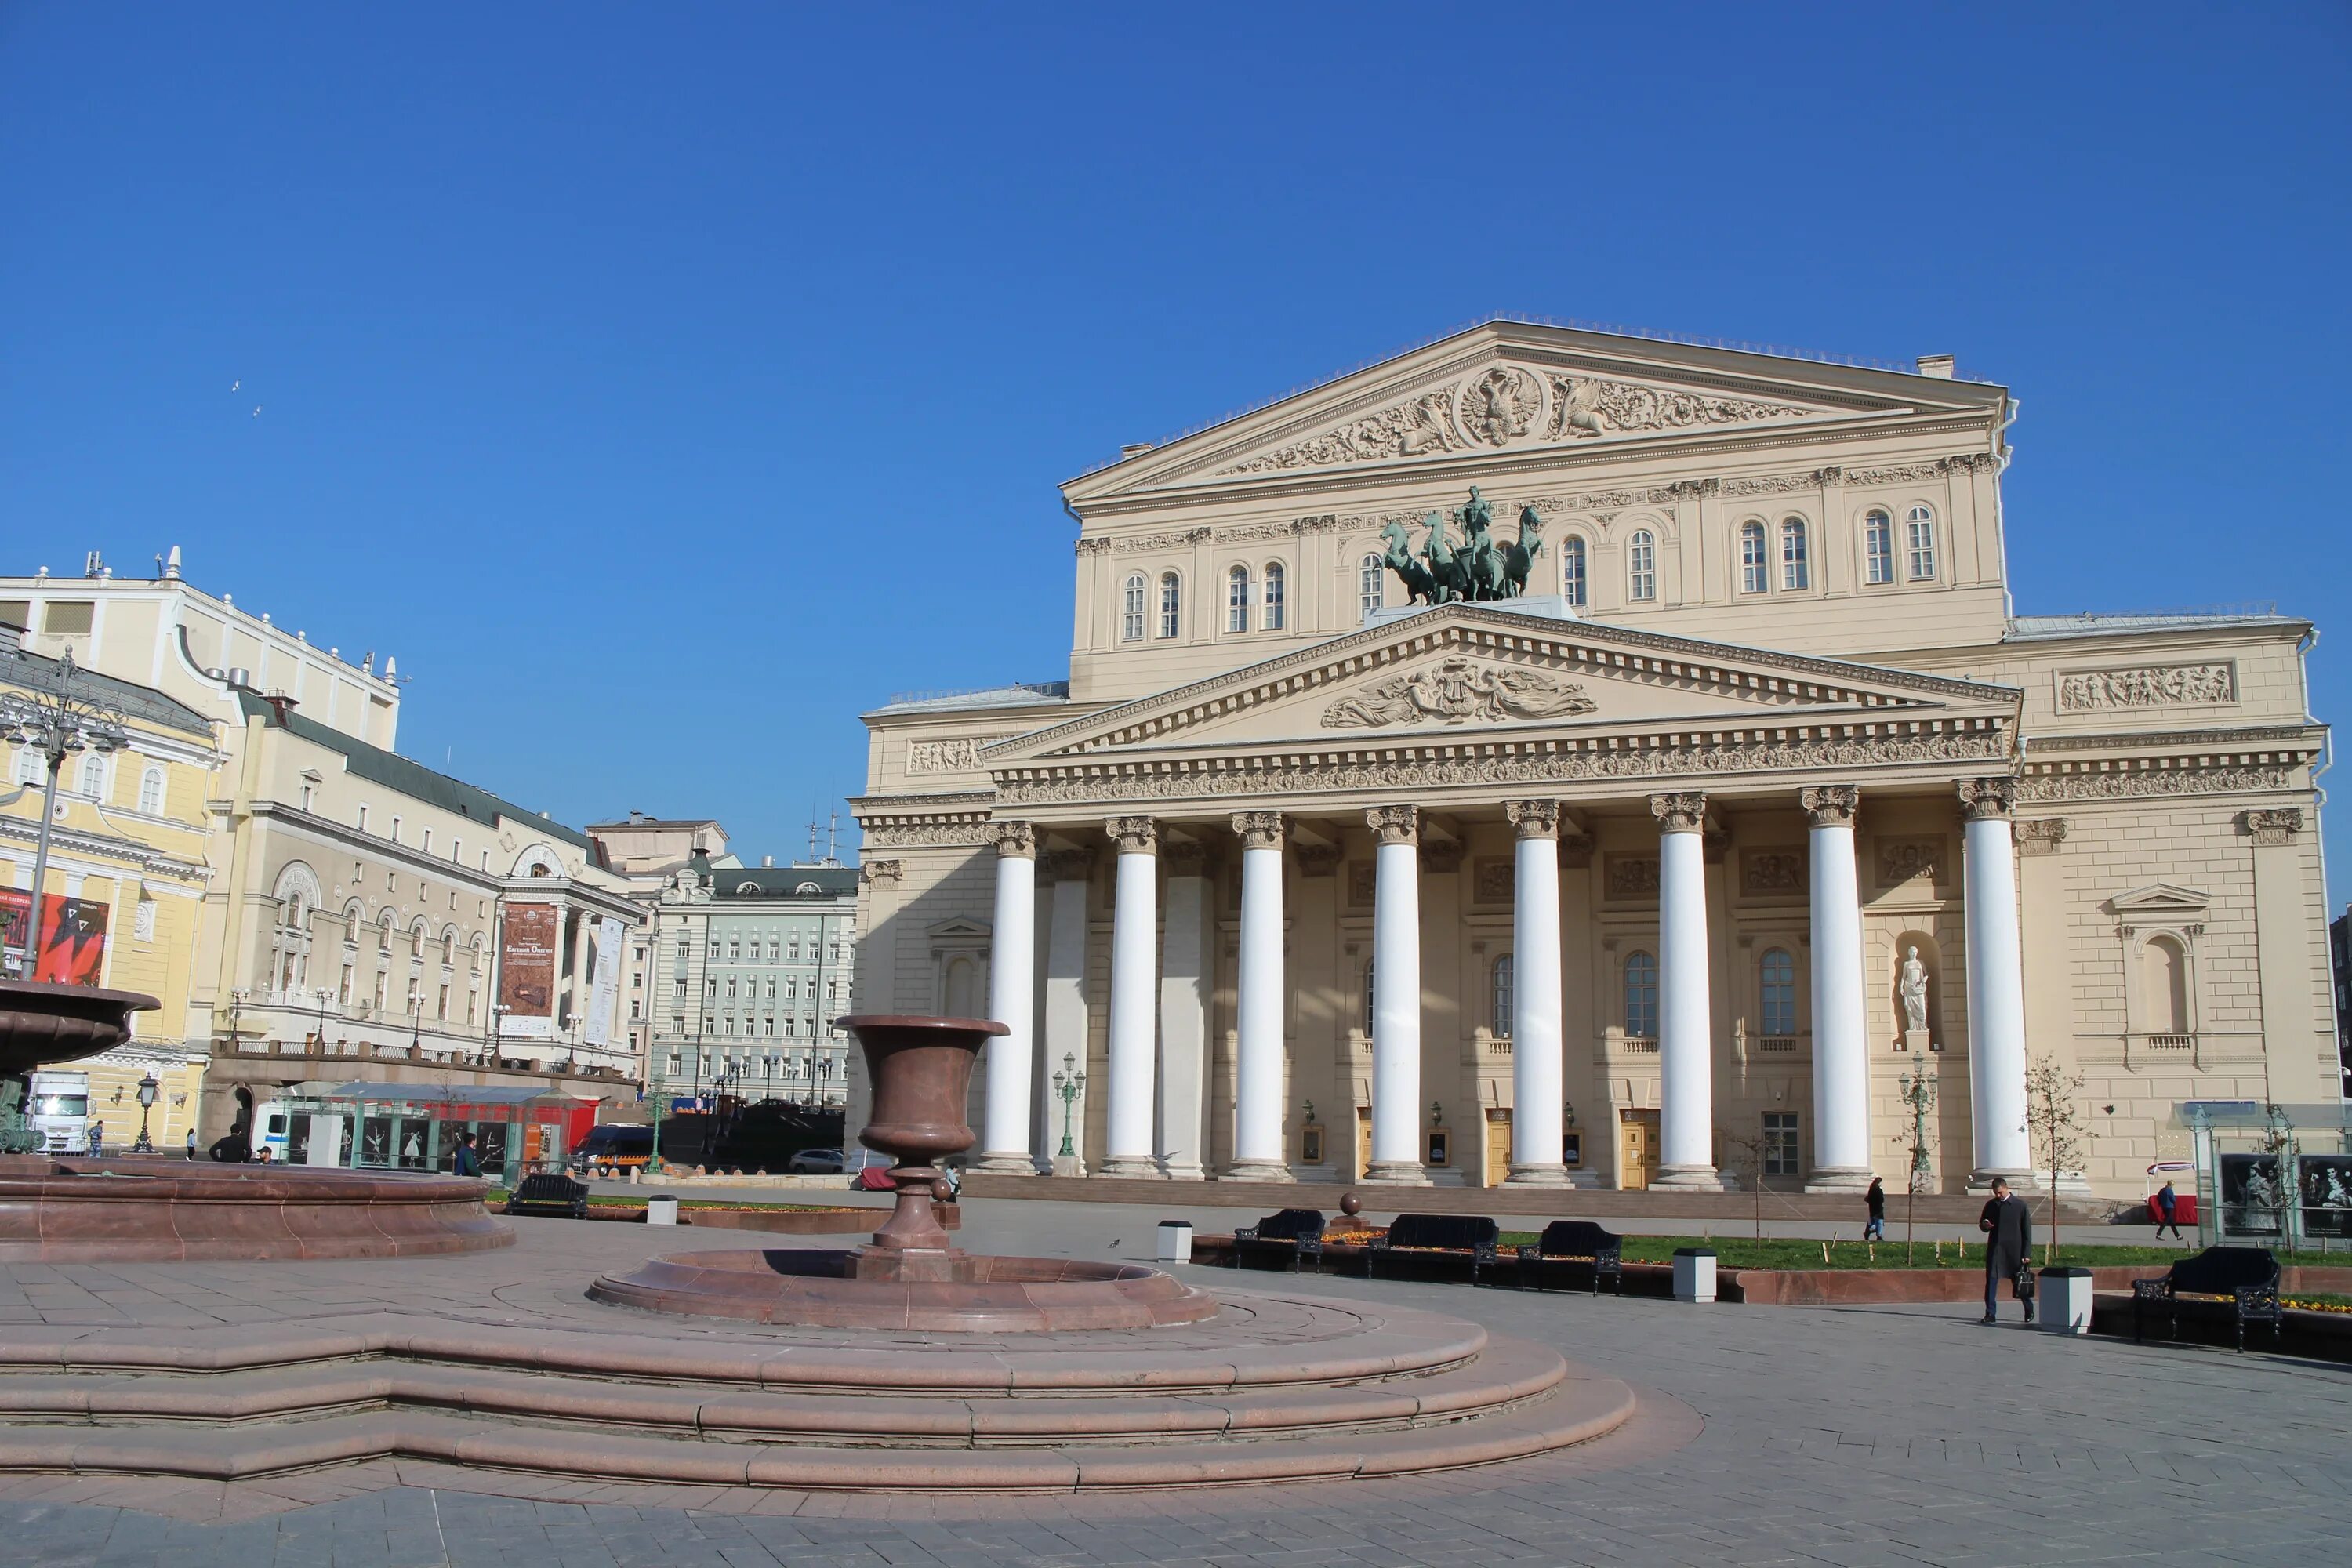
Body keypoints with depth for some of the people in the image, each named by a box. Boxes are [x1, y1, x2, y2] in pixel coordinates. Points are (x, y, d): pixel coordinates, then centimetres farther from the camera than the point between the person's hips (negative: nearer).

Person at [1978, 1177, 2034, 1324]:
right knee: (1991, 1281, -4)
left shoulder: (2020, 1205, -2)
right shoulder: (1990, 1205, 8)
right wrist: (1984, 1225, -8)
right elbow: (1982, 1226, 18)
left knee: (2020, 1282, 8)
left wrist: (2026, 1253, -4)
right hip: (1995, 1250, 3)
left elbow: (2027, 1231, 0)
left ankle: (2029, 1311, 27)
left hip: (2014, 1251, -3)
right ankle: (1990, 1313, -1)